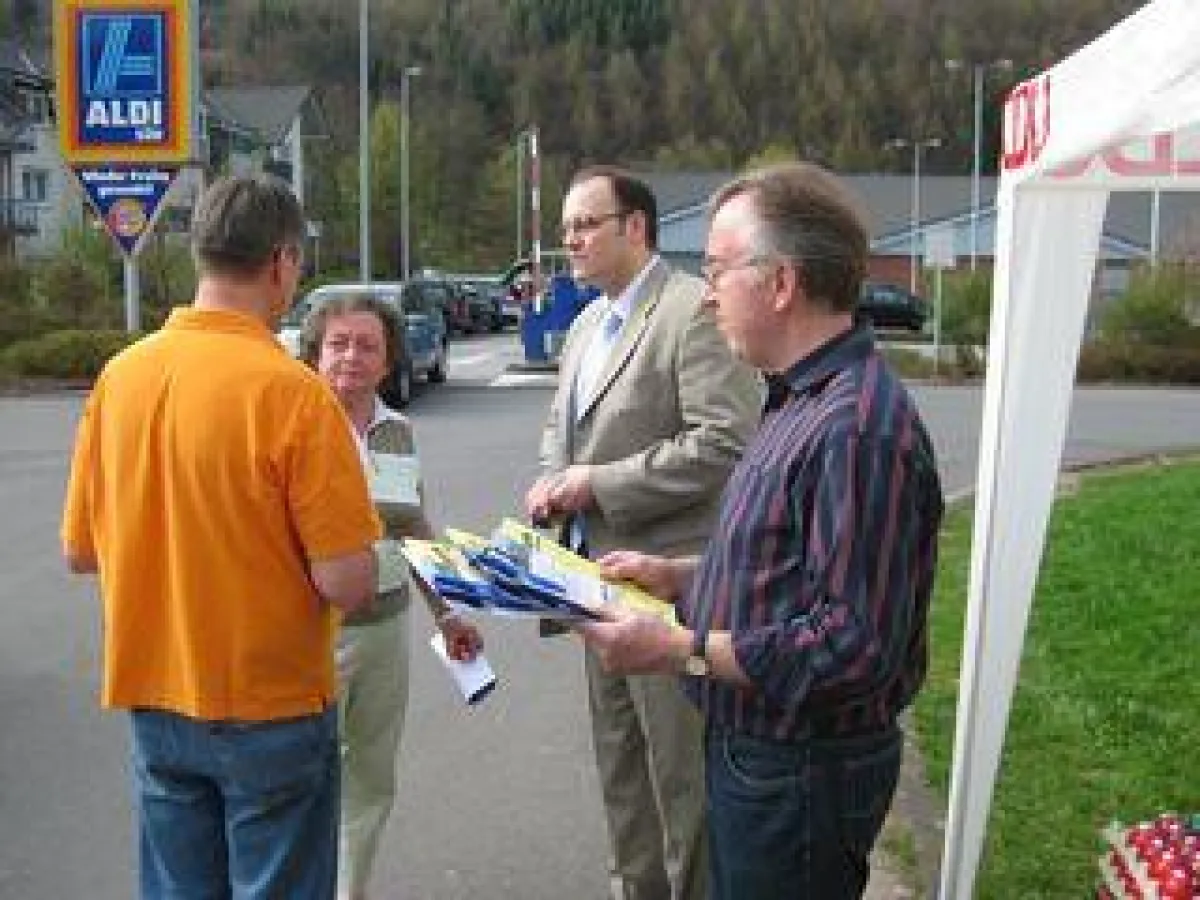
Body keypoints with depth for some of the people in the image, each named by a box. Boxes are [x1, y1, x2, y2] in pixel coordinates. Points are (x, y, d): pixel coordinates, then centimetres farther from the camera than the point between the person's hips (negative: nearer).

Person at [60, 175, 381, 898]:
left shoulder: (120, 375, -4)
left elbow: (80, 552, 4)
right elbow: (348, 584, -22)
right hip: (269, 708, -5)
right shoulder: (292, 391, -20)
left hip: (153, 702, 5)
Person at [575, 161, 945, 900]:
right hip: (757, 752, 9)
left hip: (802, 777, -9)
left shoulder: (856, 428, -26)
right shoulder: (806, 400, 9)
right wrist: (680, 576, 7)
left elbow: (854, 645, -29)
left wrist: (680, 649, -25)